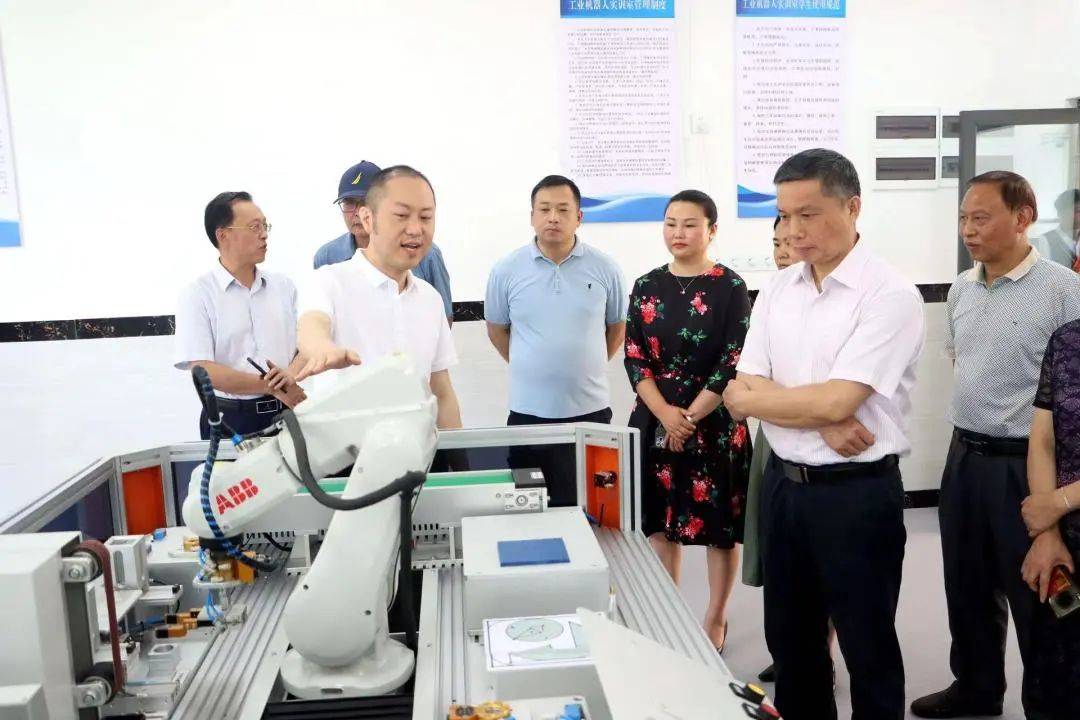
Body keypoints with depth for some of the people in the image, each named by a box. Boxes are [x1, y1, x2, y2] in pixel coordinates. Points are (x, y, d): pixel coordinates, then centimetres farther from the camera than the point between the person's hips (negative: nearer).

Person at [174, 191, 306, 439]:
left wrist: (289, 375, -17)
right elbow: (202, 370, -14)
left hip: (285, 415, 3)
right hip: (229, 421, -3)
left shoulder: (283, 286, 8)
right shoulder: (197, 295, -5)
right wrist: (272, 386, -16)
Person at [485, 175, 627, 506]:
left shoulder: (604, 268, -1)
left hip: (590, 409, 0)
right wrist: (527, 367, 9)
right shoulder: (506, 270, -2)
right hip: (528, 410, 0)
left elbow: (617, 326, 12)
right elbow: (497, 329, 11)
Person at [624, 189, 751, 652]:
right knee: (660, 519, 12)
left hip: (714, 424, -3)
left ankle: (716, 617, 26)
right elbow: (635, 359, 0)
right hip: (655, 421, 4)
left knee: (718, 524, 7)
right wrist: (666, 414, -13)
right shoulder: (647, 287, 5)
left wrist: (690, 416, -14)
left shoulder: (730, 288, -5)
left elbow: (734, 364, -10)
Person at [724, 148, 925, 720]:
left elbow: (834, 401, -22)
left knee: (868, 649, 13)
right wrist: (823, 424, -16)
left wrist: (747, 396, -7)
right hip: (783, 484, 6)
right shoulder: (776, 290, 4)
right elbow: (744, 391, -1)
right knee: (789, 640, 21)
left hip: (857, 493, -6)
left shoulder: (890, 296, -15)